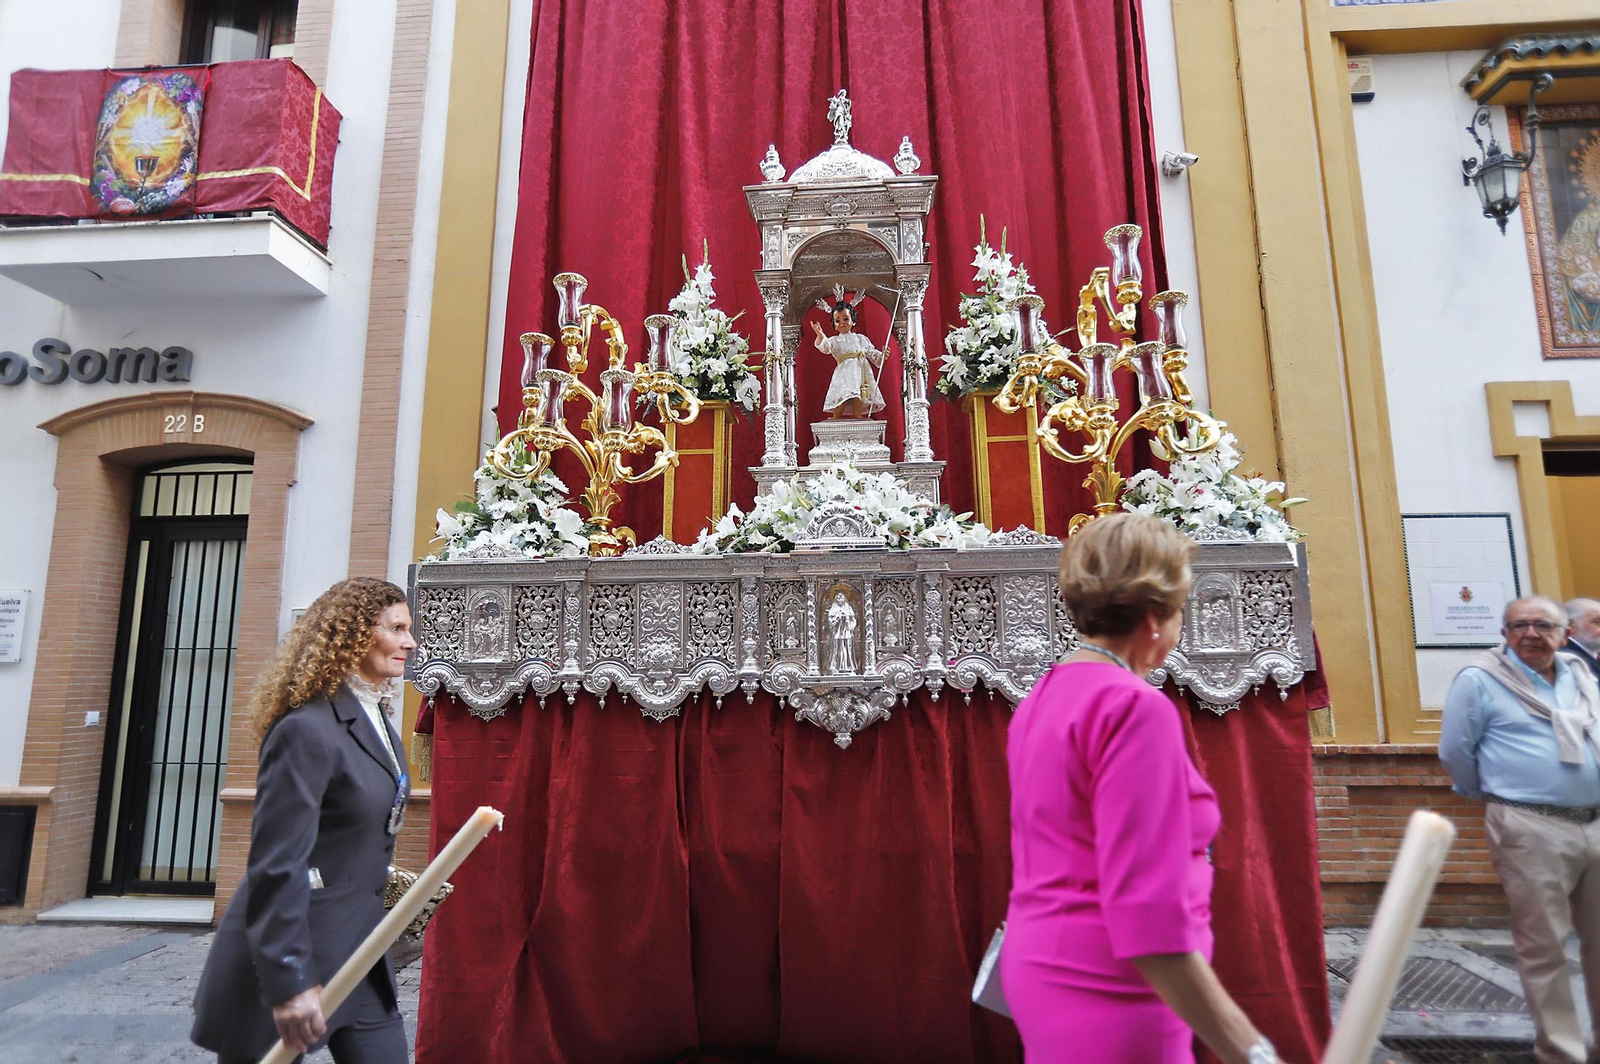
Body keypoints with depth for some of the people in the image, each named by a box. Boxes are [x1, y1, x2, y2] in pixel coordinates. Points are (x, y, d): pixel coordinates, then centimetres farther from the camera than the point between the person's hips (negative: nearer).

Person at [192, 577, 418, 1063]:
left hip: (359, 948, 8)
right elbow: (276, 863, -23)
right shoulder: (307, 729, -21)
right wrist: (289, 980, -23)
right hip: (289, 952, -8)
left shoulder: (377, 720, 6)